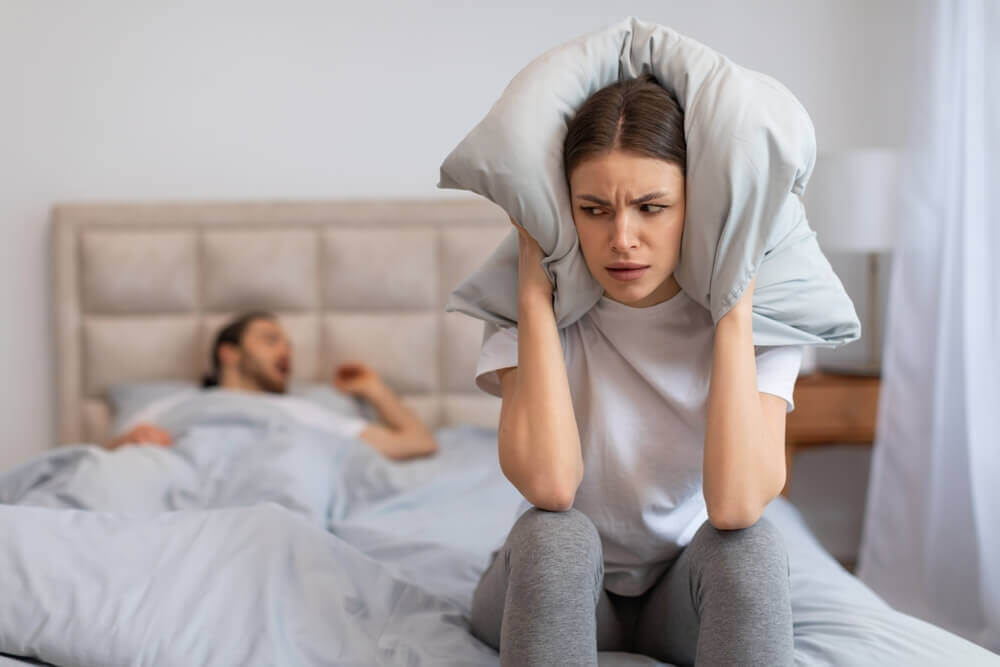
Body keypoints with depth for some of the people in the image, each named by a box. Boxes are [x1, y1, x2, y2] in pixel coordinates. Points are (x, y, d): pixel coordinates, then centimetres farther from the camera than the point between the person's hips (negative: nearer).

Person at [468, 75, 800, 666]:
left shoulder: (760, 322, -16)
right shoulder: (522, 310, -17)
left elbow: (736, 504, -32)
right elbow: (549, 484, -34)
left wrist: (736, 304, -29)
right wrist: (534, 289, -28)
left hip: (692, 591, 1)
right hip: (552, 584, 0)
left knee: (751, 541, -30)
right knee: (554, 533, -32)